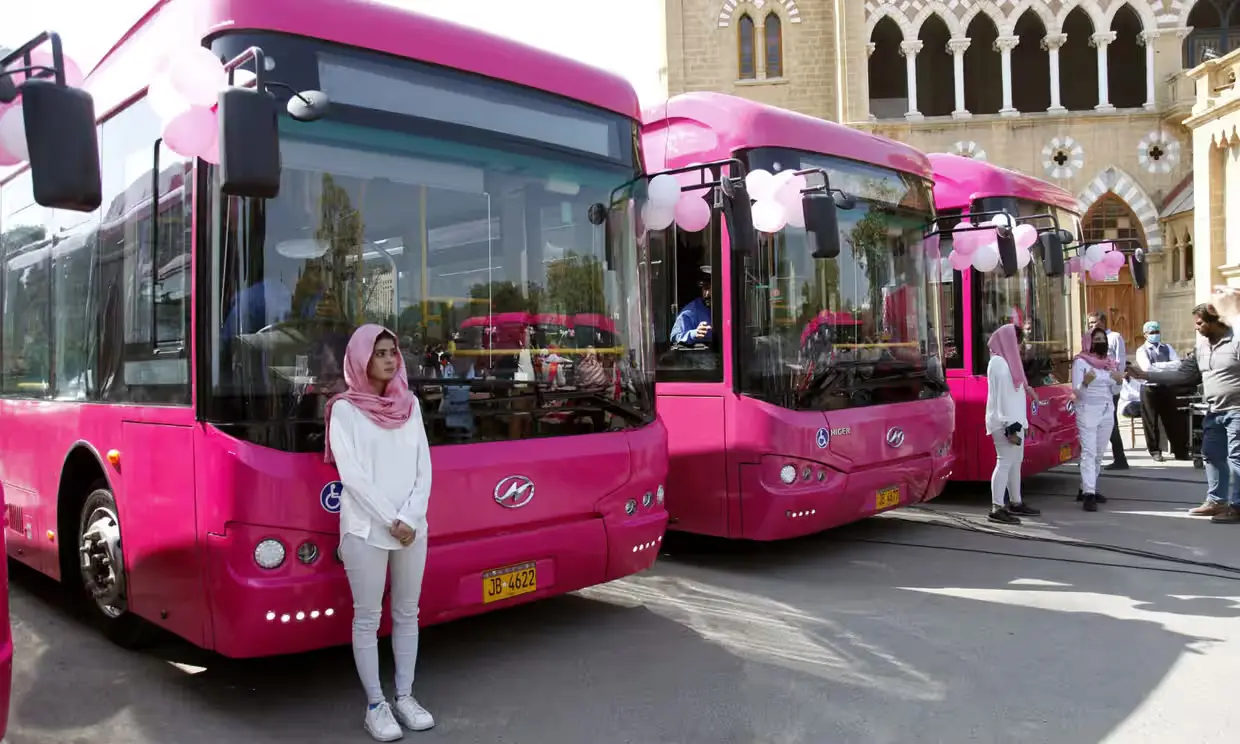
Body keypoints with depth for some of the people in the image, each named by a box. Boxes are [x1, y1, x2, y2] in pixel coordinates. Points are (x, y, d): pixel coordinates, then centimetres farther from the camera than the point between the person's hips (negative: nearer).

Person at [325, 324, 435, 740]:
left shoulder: (410, 405, 9)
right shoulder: (345, 410, -3)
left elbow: (424, 469, 4)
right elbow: (352, 475, -11)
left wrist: (410, 518, -9)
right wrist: (390, 521, -14)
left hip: (413, 527, 4)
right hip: (365, 529, -4)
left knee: (407, 614, 10)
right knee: (367, 617, 2)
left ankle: (405, 696, 21)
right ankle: (375, 705, 12)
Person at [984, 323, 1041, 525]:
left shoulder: (1007, 360, 17)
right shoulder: (999, 363, -14)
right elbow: (1002, 396, -20)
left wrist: (1018, 423, 15)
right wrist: (1010, 427, -23)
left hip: (1014, 420, 10)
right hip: (1005, 423, -10)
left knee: (1015, 462, 15)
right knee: (1005, 462, -11)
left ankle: (1015, 503, 25)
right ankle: (997, 508, -11)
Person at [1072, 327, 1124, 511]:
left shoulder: (1110, 363, 14)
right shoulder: (1080, 361, -5)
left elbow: (1114, 392, 17)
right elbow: (1076, 392, -10)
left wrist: (1119, 381, -4)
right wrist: (1085, 382, -30)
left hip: (1107, 411, 7)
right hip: (1087, 411, -7)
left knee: (1099, 454, 9)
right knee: (1089, 453, -13)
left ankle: (1086, 489, 19)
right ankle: (1088, 494, -19)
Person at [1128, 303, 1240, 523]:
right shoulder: (1201, 347, 11)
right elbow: (1182, 373, 11)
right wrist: (1146, 375, 6)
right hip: (1214, 412, 8)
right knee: (1212, 456, 12)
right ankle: (1216, 501, 21)